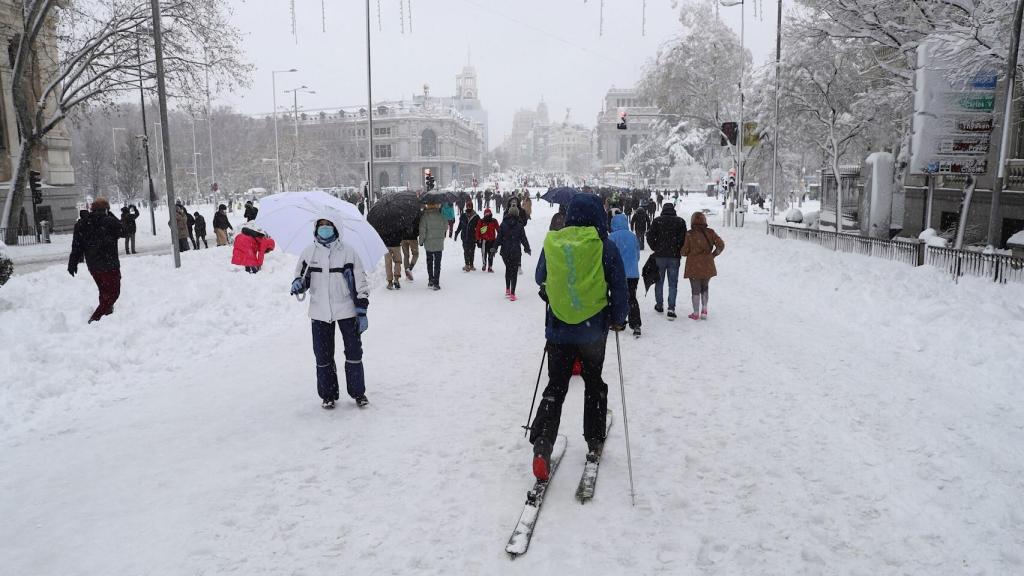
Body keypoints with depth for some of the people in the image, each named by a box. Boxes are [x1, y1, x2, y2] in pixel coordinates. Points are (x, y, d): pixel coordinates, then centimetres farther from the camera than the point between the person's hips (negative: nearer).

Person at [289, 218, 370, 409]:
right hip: (320, 313, 2)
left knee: (354, 352, 4)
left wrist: (362, 312, -4)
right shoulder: (309, 253, 3)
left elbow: (361, 282, -1)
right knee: (323, 356, 7)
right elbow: (302, 277, 15)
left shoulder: (347, 251, -2)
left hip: (347, 311, -2)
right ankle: (328, 395, 22)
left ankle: (358, 392, 20)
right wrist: (298, 284, -10)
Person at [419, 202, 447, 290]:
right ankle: (436, 283, -1)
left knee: (429, 262, 18)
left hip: (428, 243, 1)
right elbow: (446, 227, 4)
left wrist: (421, 241, 4)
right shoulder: (440, 215, -8)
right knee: (437, 263, 4)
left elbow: (422, 230, -8)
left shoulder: (424, 216, -9)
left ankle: (431, 280, 22)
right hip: (439, 243, 0)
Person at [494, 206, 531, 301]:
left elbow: (499, 237, -2)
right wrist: (527, 248, 10)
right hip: (516, 251, -2)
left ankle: (507, 290, 26)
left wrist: (495, 247, 8)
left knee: (508, 269, 22)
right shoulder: (519, 225, -7)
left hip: (505, 251, 2)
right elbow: (523, 238, -2)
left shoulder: (503, 224, -2)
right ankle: (512, 294, -2)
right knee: (514, 272, 2)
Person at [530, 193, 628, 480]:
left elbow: (541, 280, 12)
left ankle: (542, 443, -8)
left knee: (555, 386, 9)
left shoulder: (551, 244, -4)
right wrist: (618, 319, 10)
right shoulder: (604, 246, -11)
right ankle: (594, 442, 28)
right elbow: (619, 287, -5)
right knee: (594, 383, 19)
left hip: (558, 329, 1)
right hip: (594, 330, -1)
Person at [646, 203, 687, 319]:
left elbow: (650, 236, -6)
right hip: (674, 257, 0)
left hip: (659, 256, 0)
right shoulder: (680, 221, -1)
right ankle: (671, 308, -4)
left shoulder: (657, 221, -3)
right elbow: (684, 238, -6)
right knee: (673, 283, 4)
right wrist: (679, 250, 7)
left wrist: (655, 248, 7)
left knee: (659, 281, 15)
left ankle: (659, 305, 24)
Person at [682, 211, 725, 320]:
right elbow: (721, 245, -2)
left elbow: (684, 251, -7)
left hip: (693, 267, -3)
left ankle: (696, 313, 10)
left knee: (695, 290, 7)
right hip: (708, 266, 3)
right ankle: (704, 311, 13)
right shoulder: (710, 232, -2)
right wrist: (712, 255, 10)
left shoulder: (689, 234, -10)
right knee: (704, 288, 20)